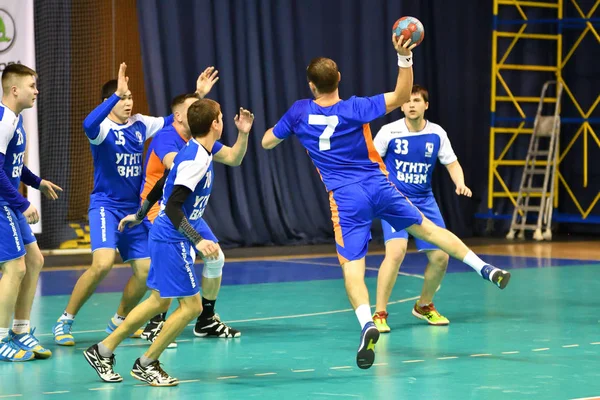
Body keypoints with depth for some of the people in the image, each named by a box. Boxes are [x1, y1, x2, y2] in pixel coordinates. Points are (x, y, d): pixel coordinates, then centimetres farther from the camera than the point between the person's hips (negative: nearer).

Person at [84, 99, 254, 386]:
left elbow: (162, 184, 20)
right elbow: (172, 206, -25)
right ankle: (146, 364, 5)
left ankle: (103, 351, 24)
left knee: (160, 301, 18)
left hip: (165, 236, 10)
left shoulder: (193, 152, 8)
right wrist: (198, 241, -30)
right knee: (191, 306, -5)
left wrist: (139, 215, 33)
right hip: (172, 241, -10)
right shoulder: (196, 160, -21)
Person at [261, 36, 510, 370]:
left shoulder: (300, 112, -2)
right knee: (426, 228, 18)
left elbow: (267, 142, 13)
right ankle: (485, 268, 17)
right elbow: (402, 96, -12)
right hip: (380, 188, 1)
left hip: (346, 199, -1)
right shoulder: (354, 108, -7)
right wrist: (405, 58, -19)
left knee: (352, 265, -6)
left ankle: (367, 324, -30)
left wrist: (285, 127, 34)